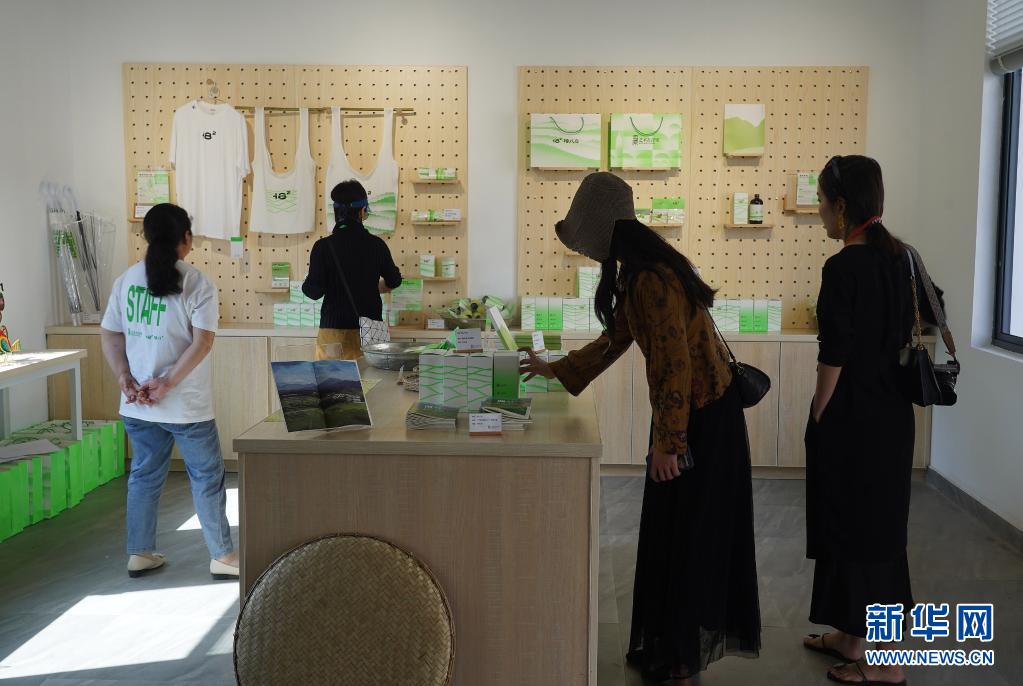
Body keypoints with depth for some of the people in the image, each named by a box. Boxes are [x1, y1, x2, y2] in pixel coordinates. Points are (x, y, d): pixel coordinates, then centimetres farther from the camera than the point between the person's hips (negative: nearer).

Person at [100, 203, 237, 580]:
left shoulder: (126, 279, 4)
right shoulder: (197, 283, -10)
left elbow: (110, 336, 4)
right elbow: (202, 342, -18)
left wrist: (125, 378, -2)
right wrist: (167, 383, -16)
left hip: (137, 405, 5)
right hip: (186, 406, -5)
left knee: (144, 475, 18)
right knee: (207, 477, 8)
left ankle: (139, 553, 27)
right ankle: (222, 556, 16)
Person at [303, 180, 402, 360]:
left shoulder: (323, 247, -8)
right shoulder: (377, 245, 0)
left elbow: (314, 291, -10)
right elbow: (394, 281, 15)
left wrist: (306, 285, 13)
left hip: (333, 328, -2)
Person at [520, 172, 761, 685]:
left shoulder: (651, 280, -23)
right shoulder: (635, 273, 8)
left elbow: (676, 365, -25)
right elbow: (614, 340, 20)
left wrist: (666, 443, -21)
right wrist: (553, 370, 27)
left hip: (700, 417, -10)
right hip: (690, 411, 10)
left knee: (685, 536, 2)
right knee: (670, 532, 17)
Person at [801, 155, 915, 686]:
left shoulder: (844, 268, -19)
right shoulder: (897, 257, 6)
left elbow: (835, 356, -18)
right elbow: (901, 337, 12)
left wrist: (817, 419, -7)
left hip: (853, 418, -9)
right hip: (891, 414, 9)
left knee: (858, 528, 3)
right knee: (876, 523, 16)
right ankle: (850, 637, 31)